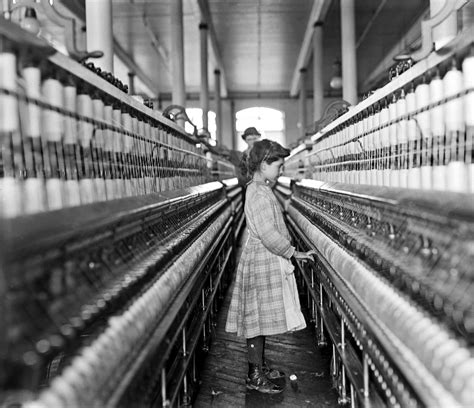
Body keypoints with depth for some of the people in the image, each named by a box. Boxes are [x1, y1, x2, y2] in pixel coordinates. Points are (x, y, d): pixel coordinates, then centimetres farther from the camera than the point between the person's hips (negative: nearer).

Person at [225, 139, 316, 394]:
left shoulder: (260, 190, 13)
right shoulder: (259, 193, -19)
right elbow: (268, 235, -25)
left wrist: (290, 252, 15)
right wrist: (294, 253, -16)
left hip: (266, 260, 10)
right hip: (262, 261, -10)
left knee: (262, 318, 16)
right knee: (258, 318, -3)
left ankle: (260, 366, 28)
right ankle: (255, 376, 6)